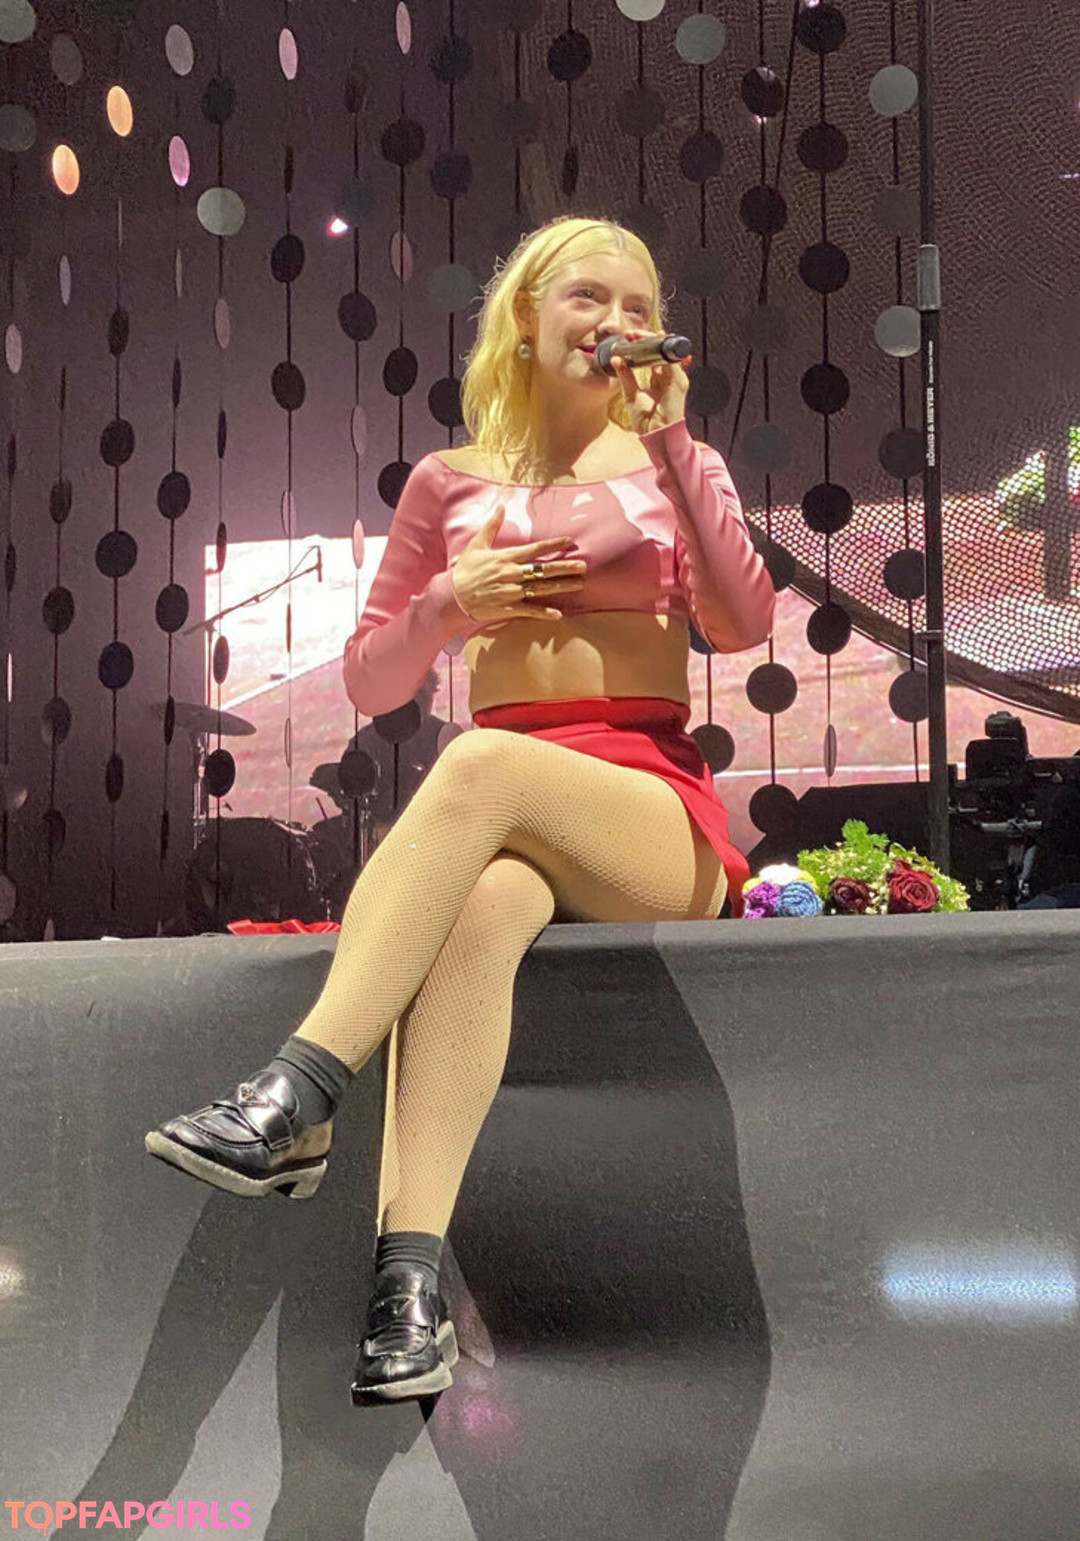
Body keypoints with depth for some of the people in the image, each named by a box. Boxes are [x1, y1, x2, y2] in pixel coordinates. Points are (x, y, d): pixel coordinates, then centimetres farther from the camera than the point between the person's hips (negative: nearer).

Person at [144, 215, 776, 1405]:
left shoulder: (673, 466, 16)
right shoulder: (451, 483, 17)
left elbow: (742, 626, -4)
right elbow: (369, 683, 17)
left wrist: (670, 441, -7)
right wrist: (449, 604, -3)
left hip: (656, 814, -1)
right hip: (499, 820, 1)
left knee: (485, 762, -35)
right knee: (481, 902, -37)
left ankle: (296, 1100, -39)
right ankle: (411, 1274, -42)